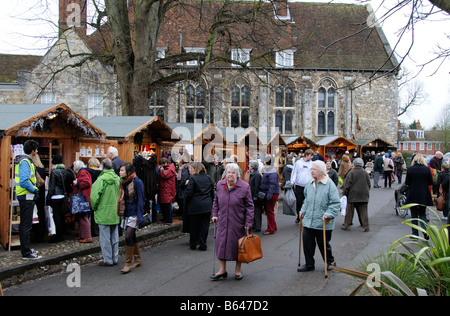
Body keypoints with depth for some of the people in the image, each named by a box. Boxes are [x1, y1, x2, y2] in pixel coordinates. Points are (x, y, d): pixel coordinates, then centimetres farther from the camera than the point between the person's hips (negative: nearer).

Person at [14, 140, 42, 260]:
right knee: (26, 225, -6)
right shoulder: (25, 162, -17)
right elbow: (24, 181, -26)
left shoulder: (26, 160, 15)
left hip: (26, 197, 10)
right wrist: (34, 190, -15)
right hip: (27, 197, -10)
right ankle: (26, 253, -2)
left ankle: (25, 248, 27)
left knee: (24, 224, 17)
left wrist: (34, 188, 10)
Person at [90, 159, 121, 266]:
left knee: (105, 237, 4)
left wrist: (94, 208, -4)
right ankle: (115, 258, 23)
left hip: (104, 213, -6)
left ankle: (107, 260, 10)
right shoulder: (117, 179, 1)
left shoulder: (101, 179, -16)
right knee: (114, 237, 14)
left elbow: (94, 196, -20)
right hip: (115, 213, 6)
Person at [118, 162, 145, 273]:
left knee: (128, 236, -14)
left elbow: (140, 200, -12)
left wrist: (139, 217, -16)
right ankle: (138, 260, 25)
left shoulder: (137, 182, -12)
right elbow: (121, 199, 13)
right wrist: (120, 213, 10)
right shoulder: (122, 182, 8)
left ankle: (128, 263, -5)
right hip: (126, 214, 7)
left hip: (134, 213, -7)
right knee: (132, 237, 12)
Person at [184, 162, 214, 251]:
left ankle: (193, 244, 18)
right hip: (207, 206, 4)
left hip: (195, 205, -4)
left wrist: (187, 203, 3)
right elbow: (212, 192, 12)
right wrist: (211, 202, 22)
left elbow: (189, 193, -11)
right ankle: (202, 245, 8)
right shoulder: (208, 178, 6)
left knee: (194, 226, 8)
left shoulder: (192, 178, -9)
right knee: (204, 225, 7)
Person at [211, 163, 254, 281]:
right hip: (223, 222, 3)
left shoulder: (244, 187, -9)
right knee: (221, 243, 4)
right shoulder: (220, 185, 3)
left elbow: (249, 206, -6)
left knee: (237, 244, 7)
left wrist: (248, 223, -9)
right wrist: (215, 214, 8)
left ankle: (238, 269, 26)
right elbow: (216, 201, 17)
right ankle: (222, 270, 16)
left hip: (238, 222, -3)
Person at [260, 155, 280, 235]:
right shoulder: (267, 170, 14)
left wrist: (269, 194, -27)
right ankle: (273, 227, 28)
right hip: (268, 193, 10)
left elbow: (272, 184, -25)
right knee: (268, 210, 16)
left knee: (269, 211, -3)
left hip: (272, 194, -10)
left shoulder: (272, 172, -19)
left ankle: (271, 229, 5)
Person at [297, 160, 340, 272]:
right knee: (307, 242, 5)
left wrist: (328, 214, -19)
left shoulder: (329, 184, -12)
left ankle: (330, 262, 33)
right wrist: (303, 210, 13)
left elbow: (335, 203, -11)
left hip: (323, 223, -5)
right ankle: (309, 264, 21)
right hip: (308, 221, 5)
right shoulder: (310, 184, 8)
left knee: (323, 243, 9)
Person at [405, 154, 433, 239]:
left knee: (414, 215, 11)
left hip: (412, 196, -1)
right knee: (422, 214, 14)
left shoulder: (410, 169, -8)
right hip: (424, 196, 1)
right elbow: (430, 183, -1)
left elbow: (407, 183, -5)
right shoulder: (427, 169, -6)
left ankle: (415, 234, 11)